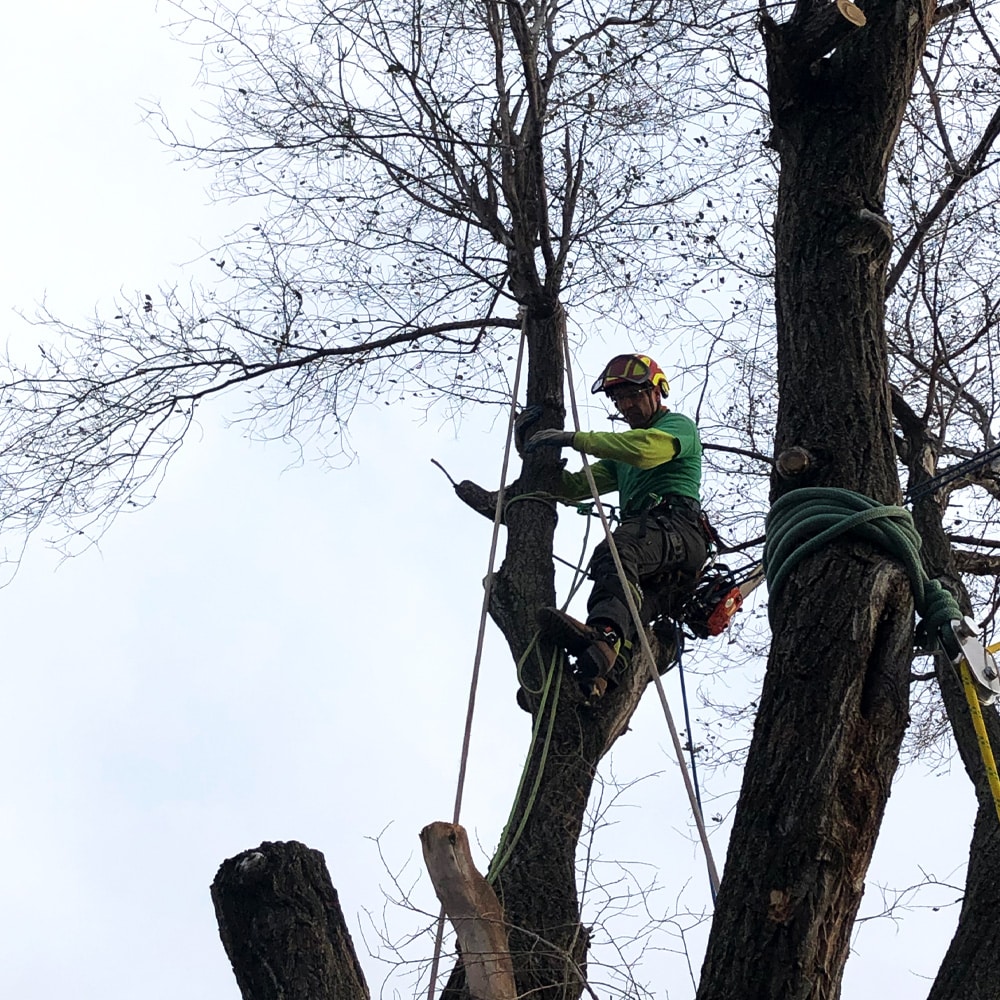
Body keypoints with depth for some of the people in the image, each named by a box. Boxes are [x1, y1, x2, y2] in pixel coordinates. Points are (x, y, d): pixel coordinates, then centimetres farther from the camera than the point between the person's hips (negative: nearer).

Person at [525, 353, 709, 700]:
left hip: (677, 528, -7)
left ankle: (605, 634, -65)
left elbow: (643, 449, -9)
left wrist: (574, 438, -10)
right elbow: (576, 486, 32)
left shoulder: (679, 426, 15)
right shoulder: (621, 452, 40)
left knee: (615, 553, -37)